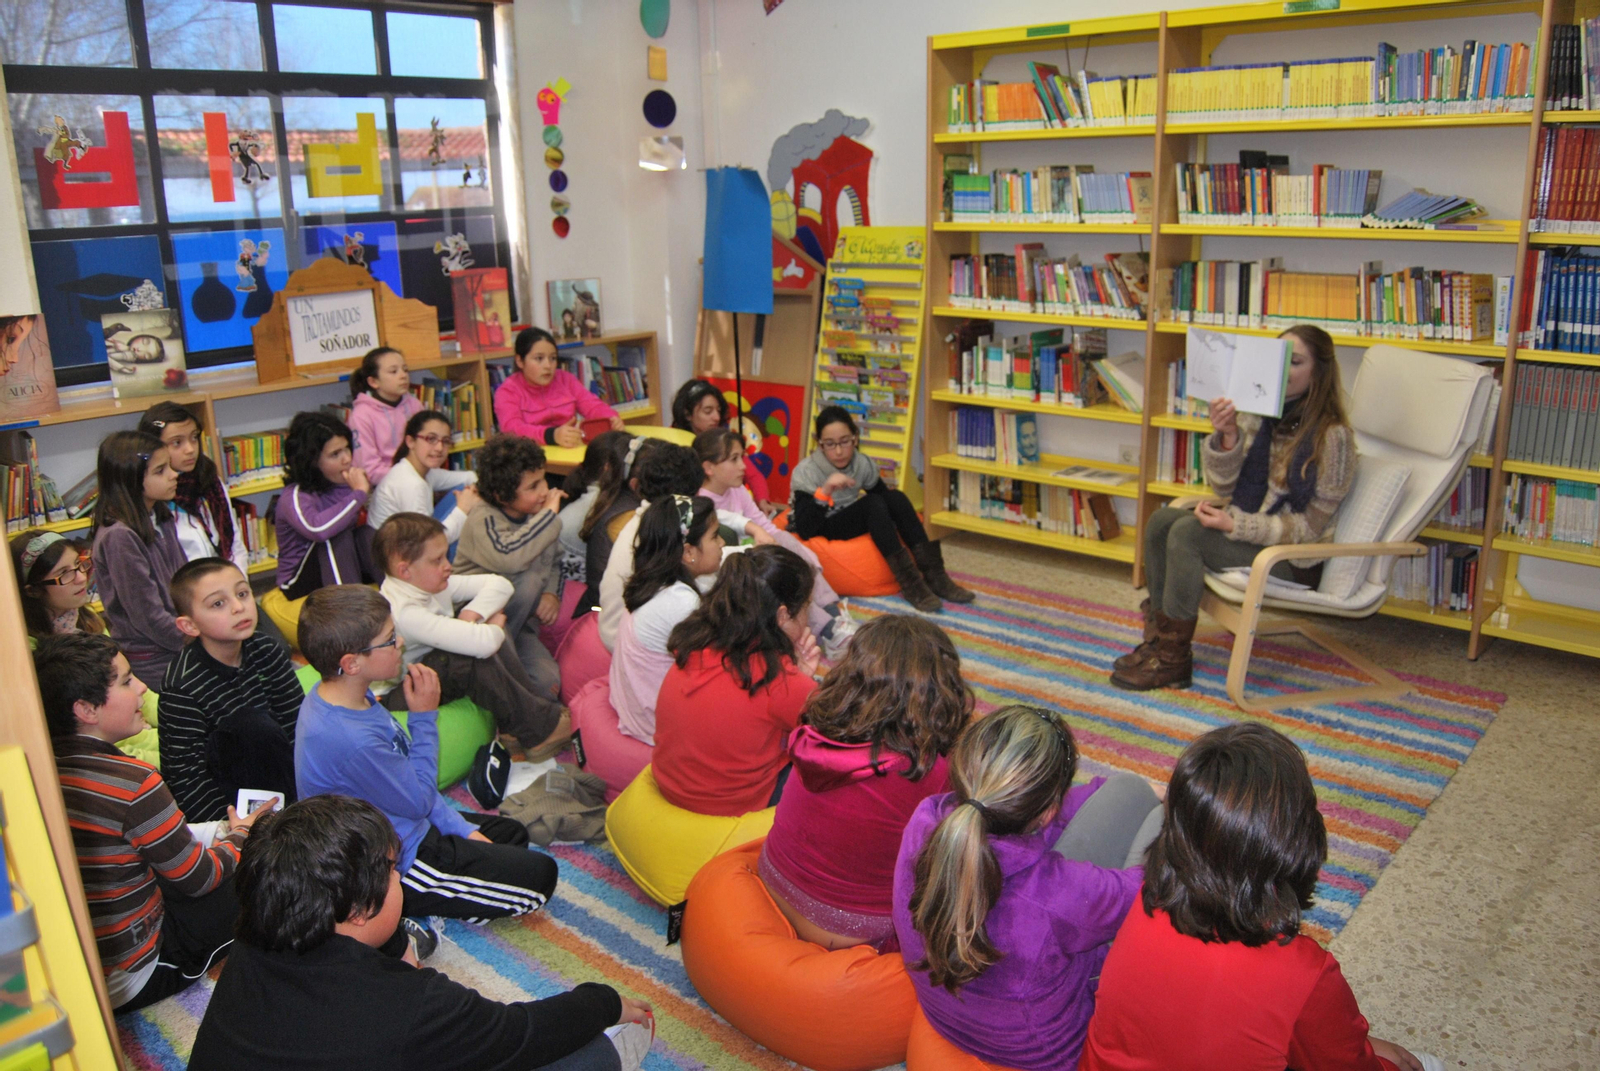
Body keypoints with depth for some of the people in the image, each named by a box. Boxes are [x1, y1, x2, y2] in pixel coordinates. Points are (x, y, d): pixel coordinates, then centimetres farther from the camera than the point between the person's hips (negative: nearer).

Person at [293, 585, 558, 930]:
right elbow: (419, 800, -20)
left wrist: (460, 828, 6)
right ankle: (405, 906, -2)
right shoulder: (351, 740, -36)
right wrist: (424, 718, -15)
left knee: (513, 834, 25)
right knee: (540, 875, -5)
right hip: (397, 863, -10)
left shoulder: (337, 696, -5)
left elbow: (405, 774, 6)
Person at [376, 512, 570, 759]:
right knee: (472, 660, -34)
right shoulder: (407, 614, -32)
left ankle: (532, 695, -1)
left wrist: (471, 614, -18)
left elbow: (500, 584, 0)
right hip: (397, 698, -10)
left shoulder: (428, 582, -4)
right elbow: (483, 643, -42)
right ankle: (540, 732, -18)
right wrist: (495, 627, -18)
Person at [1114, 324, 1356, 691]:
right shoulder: (1257, 415, 2)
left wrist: (1235, 525, -23)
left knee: (1188, 531, -25)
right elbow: (1223, 487, 2)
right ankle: (1159, 636, -9)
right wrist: (1227, 437, -16)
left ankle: (1174, 658, -17)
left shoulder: (1332, 436, -15)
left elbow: (1310, 527, -15)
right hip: (1248, 525, 7)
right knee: (1161, 520, -14)